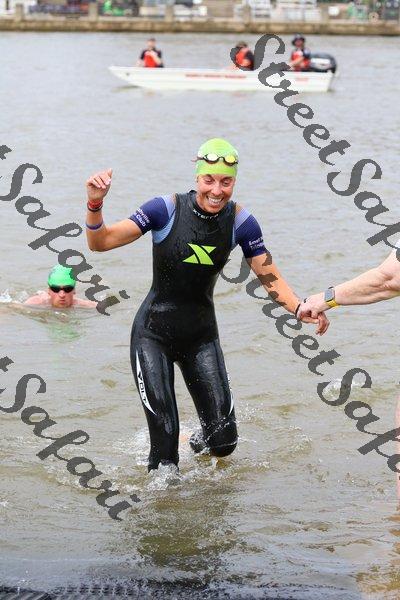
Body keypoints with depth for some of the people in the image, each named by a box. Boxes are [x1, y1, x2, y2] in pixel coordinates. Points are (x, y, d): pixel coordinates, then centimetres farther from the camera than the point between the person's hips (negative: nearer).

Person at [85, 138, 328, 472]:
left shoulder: (240, 222, -7)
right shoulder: (167, 210, -16)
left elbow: (270, 277, -3)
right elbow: (100, 242, -17)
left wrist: (301, 309, -20)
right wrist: (95, 204, -35)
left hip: (201, 335, 3)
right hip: (154, 333, -3)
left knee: (223, 441, 2)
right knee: (164, 442, -9)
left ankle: (200, 443, 38)